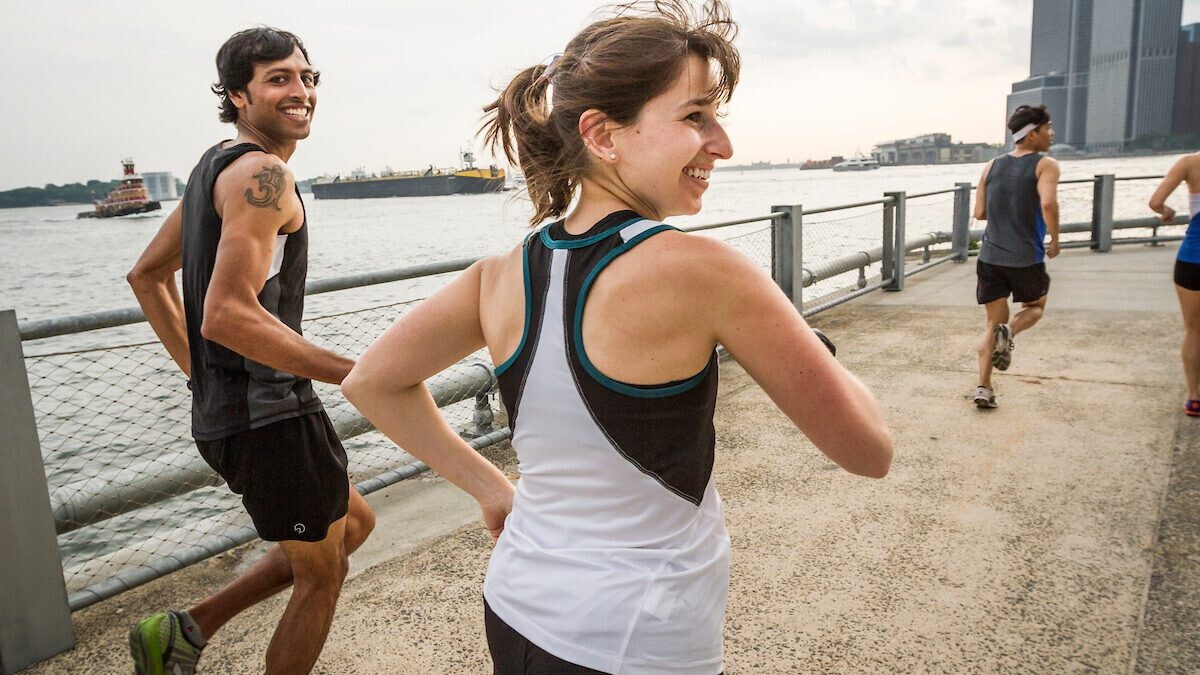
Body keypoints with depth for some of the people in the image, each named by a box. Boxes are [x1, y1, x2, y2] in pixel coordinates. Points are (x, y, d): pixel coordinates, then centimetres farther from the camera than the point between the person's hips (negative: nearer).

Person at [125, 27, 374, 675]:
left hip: (224, 409, 10)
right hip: (270, 415, -10)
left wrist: (196, 369, 21)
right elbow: (228, 315, -28)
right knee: (322, 575, 10)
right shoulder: (262, 173, -17)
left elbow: (147, 275, 22)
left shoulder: (215, 166, 14)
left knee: (352, 523, 24)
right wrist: (358, 374, -25)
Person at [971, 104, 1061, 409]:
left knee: (992, 322, 12)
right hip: (1026, 258, -4)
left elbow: (979, 212, 10)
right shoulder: (1045, 165, -6)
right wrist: (1055, 240, -10)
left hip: (990, 256, 4)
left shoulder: (992, 166, 9)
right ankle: (1008, 332, -10)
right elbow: (1048, 203, -23)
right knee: (1035, 307, 23)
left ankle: (984, 388, 2)